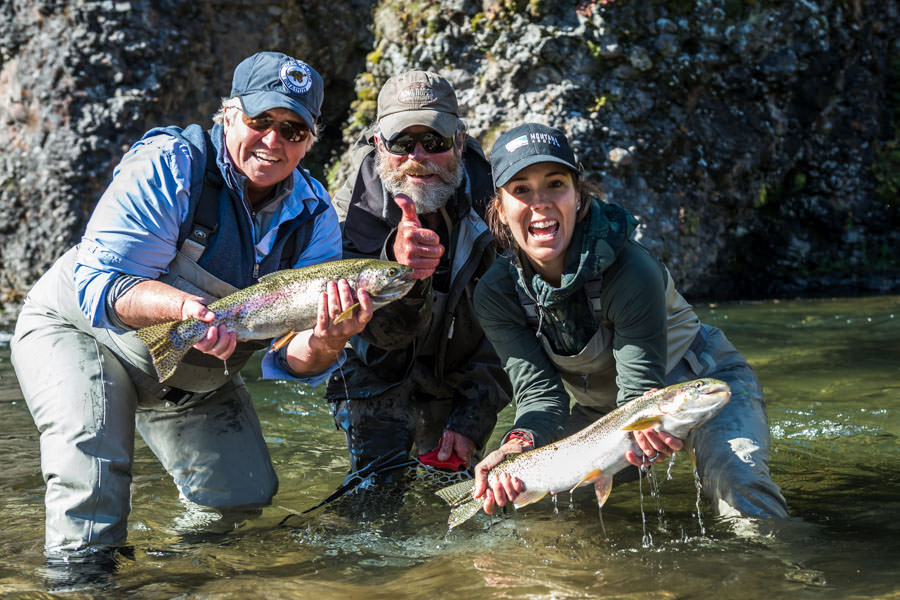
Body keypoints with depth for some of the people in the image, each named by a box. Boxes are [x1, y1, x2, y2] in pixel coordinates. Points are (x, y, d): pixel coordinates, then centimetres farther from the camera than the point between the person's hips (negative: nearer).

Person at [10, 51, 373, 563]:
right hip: (76, 330, -5)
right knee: (93, 478, -31)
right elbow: (100, 285, -33)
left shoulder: (314, 216, -13)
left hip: (196, 375, 5)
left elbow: (294, 362, -19)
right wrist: (184, 305, -53)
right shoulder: (166, 166, -27)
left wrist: (327, 343, -44)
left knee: (246, 496, 8)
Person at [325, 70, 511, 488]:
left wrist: (472, 420, -19)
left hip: (458, 383, 1)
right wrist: (396, 264, -54)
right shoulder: (354, 208, -22)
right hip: (377, 379, -1)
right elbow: (386, 330, -33)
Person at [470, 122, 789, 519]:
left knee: (739, 485, -32)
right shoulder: (495, 294, -18)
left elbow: (641, 388, -30)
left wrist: (648, 420, -55)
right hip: (603, 408, 5)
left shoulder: (631, 269, -32)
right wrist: (519, 444, -45)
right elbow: (539, 394, -22)